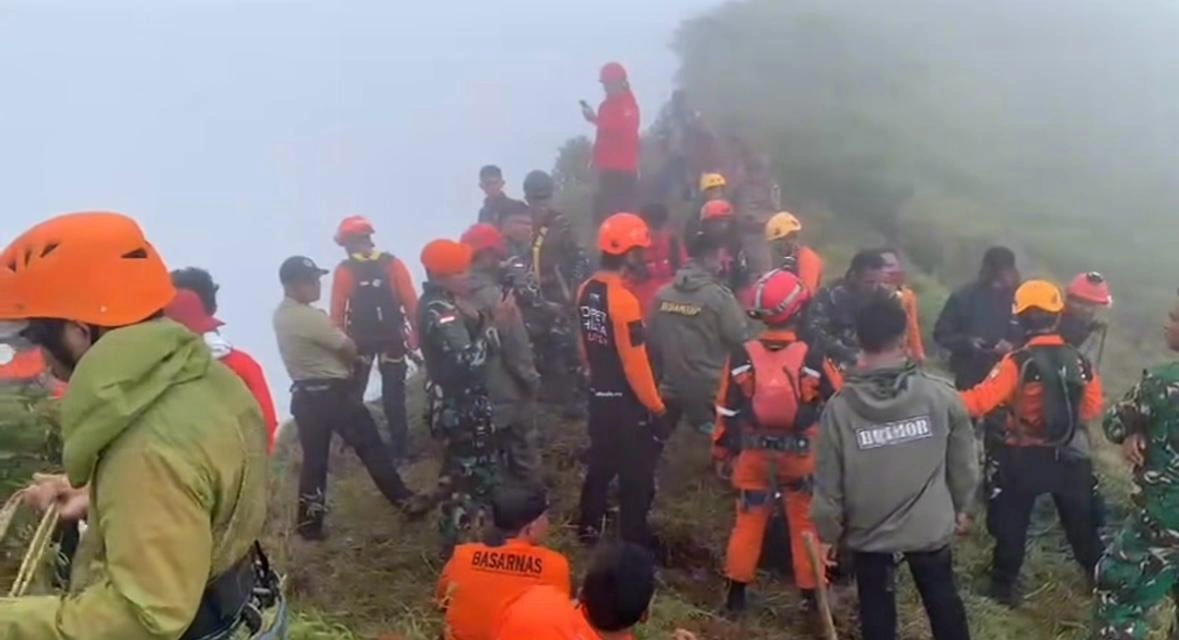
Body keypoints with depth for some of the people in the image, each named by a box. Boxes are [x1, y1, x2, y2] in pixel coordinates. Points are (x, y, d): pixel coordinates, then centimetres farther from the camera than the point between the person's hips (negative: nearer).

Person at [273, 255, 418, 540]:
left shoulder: (281, 314, 8)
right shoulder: (309, 316, -20)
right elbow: (350, 349, -11)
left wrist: (339, 359, 7)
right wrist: (348, 360, 11)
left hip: (304, 394, 8)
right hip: (332, 392, -8)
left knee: (314, 458, 12)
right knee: (371, 446, 4)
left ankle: (309, 524, 15)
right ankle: (404, 500, 13)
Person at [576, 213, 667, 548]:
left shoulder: (585, 291, 1)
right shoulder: (623, 299, -25)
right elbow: (636, 362, -23)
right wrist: (656, 406, -14)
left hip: (598, 395, 8)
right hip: (627, 402, -8)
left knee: (601, 463, 22)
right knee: (637, 474, 7)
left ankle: (589, 527, 34)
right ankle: (634, 538, 18)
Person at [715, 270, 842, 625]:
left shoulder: (741, 357, -12)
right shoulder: (812, 358, -16)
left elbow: (727, 411, -3)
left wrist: (727, 448, 10)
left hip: (753, 453, 1)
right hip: (801, 454, -1)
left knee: (749, 519, 15)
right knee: (805, 522, 14)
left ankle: (736, 593, 22)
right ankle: (812, 594, 24)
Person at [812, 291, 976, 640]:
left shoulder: (839, 407, -18)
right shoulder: (940, 394, -17)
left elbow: (828, 483, -11)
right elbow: (964, 462, -3)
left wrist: (828, 533, 5)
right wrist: (961, 506, 15)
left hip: (869, 535, -1)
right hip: (932, 529, 1)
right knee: (945, 606, 24)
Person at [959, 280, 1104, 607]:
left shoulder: (1017, 362, -20)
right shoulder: (1080, 362, -5)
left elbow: (980, 401, -24)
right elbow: (1093, 409, 6)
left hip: (1023, 458, -4)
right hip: (1070, 457, 4)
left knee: (1011, 522, 12)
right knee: (1081, 522, 23)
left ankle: (1005, 585, 20)